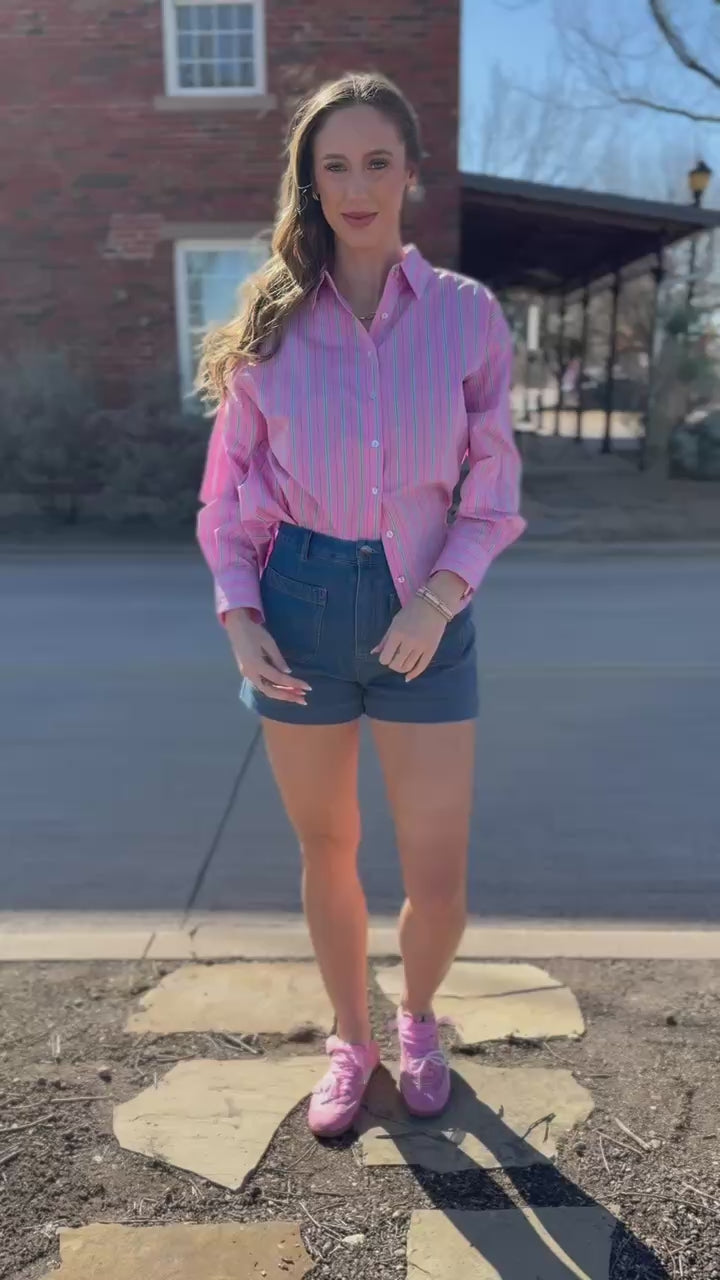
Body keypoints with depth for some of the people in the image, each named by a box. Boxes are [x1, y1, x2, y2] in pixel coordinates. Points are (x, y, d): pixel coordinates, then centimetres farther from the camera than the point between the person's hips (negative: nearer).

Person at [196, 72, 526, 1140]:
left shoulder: (467, 314, 1)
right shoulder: (273, 319, 2)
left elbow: (493, 488, 2)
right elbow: (232, 487, 6)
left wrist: (439, 599, -13)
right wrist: (238, 617, -6)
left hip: (422, 610, 0)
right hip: (300, 607, 1)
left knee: (440, 880, 4)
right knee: (327, 855, 14)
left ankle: (419, 1019, 38)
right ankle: (352, 1040, 40)